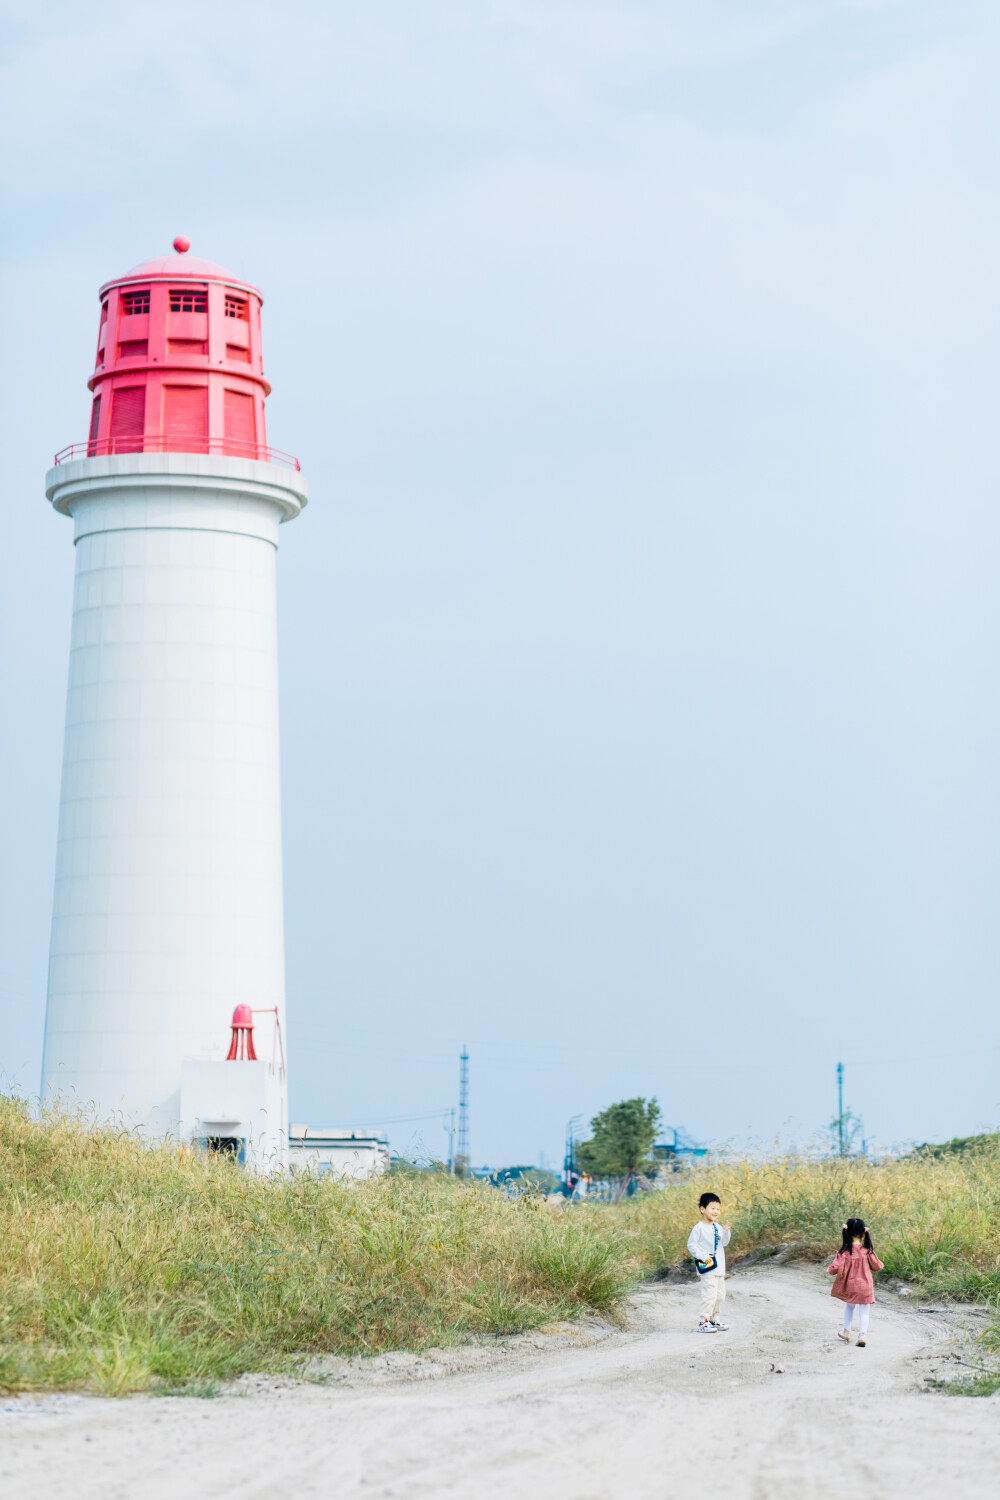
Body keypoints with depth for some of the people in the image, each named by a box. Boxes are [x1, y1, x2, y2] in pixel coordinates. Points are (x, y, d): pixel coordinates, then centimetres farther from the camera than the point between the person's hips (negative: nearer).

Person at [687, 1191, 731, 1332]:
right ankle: (704, 1322, -7)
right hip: (707, 1268, -8)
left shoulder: (718, 1227, 10)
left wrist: (726, 1232, -4)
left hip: (719, 1267, 8)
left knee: (720, 1295, 12)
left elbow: (724, 1243, 12)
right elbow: (691, 1244, -12)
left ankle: (715, 1320, 23)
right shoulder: (699, 1228, -12)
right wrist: (703, 1256, -19)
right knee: (710, 1295, -12)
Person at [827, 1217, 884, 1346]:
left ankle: (846, 1331, 34)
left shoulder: (844, 1252, -15)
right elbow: (876, 1266, -2)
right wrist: (881, 1265, 21)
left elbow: (837, 1268, -18)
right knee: (864, 1311, 6)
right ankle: (862, 1334, -9)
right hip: (865, 1287, -1)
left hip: (849, 1287, 1)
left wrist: (829, 1269, 4)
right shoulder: (867, 1251, -11)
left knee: (849, 1306, 25)